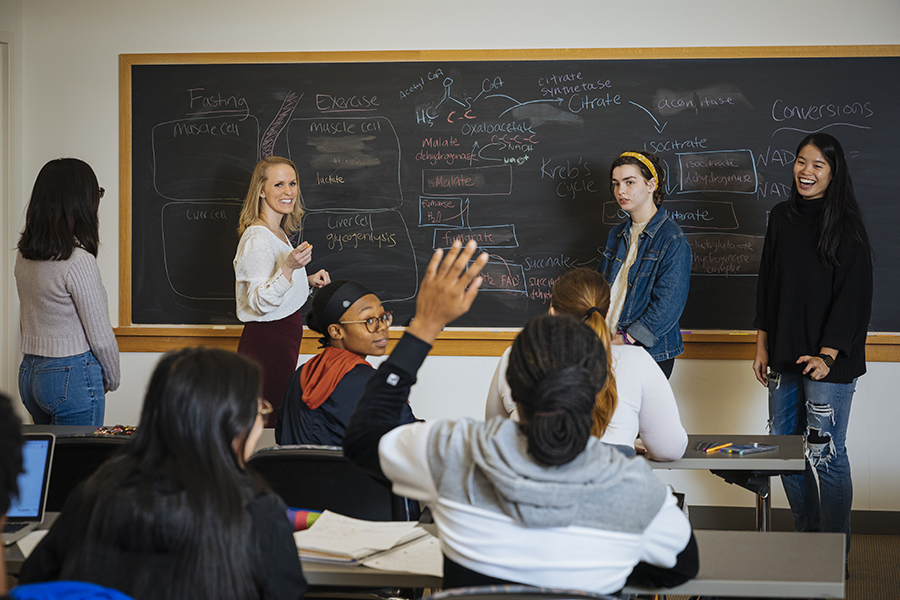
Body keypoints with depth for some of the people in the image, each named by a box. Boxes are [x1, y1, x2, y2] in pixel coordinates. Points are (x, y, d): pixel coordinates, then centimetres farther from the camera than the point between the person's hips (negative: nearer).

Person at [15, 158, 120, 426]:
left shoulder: (23, 255, 4)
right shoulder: (79, 261, -19)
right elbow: (101, 338, -14)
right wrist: (112, 380, 2)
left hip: (29, 373, 8)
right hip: (73, 376, -8)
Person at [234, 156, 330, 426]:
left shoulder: (279, 233, 14)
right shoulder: (257, 239, -16)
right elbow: (259, 302, -20)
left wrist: (308, 281, 11)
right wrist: (289, 268, -31)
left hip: (285, 337, 10)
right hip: (266, 340, -10)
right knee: (268, 424, -9)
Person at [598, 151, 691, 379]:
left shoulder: (673, 240, -9)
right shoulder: (618, 234, 14)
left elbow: (667, 304, -15)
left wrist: (626, 339, -17)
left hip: (651, 353, -5)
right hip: (609, 349, 6)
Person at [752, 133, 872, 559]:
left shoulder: (846, 227, -6)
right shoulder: (781, 219, 10)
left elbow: (854, 296, -10)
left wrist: (828, 354, -17)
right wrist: (763, 345, 12)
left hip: (828, 362, -6)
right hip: (784, 357, 6)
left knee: (826, 455, -4)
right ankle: (807, 541, 23)